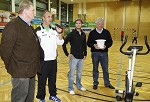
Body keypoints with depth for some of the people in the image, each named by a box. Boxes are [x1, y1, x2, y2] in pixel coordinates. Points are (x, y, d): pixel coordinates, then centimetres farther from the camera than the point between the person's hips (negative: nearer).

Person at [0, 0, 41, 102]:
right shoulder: (12, 26, -16)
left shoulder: (29, 26, 14)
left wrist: (35, 66, 14)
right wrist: (11, 68, -8)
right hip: (21, 73, -9)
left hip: (31, 71, 9)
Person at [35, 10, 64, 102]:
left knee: (53, 79, 15)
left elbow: (60, 43, 7)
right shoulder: (38, 31, -9)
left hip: (53, 60, 5)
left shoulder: (54, 30, 10)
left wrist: (59, 33, -7)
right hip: (43, 60, -5)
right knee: (42, 80, 5)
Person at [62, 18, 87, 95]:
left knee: (79, 73, 18)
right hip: (74, 57, -5)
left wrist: (85, 54, 10)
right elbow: (64, 43, -11)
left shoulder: (83, 34, 6)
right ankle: (70, 88, 17)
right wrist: (67, 54, -11)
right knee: (71, 73, 3)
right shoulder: (72, 33, -10)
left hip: (81, 57, 5)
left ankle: (79, 85, 36)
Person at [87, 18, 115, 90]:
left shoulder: (107, 32, 4)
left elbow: (110, 42, 5)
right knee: (95, 69, 11)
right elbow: (88, 43, 0)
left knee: (105, 69, 10)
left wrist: (106, 46, -15)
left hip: (104, 53, 1)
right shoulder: (92, 33, 0)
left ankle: (107, 83, 26)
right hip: (95, 53, -1)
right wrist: (93, 45, -20)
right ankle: (95, 83, 25)